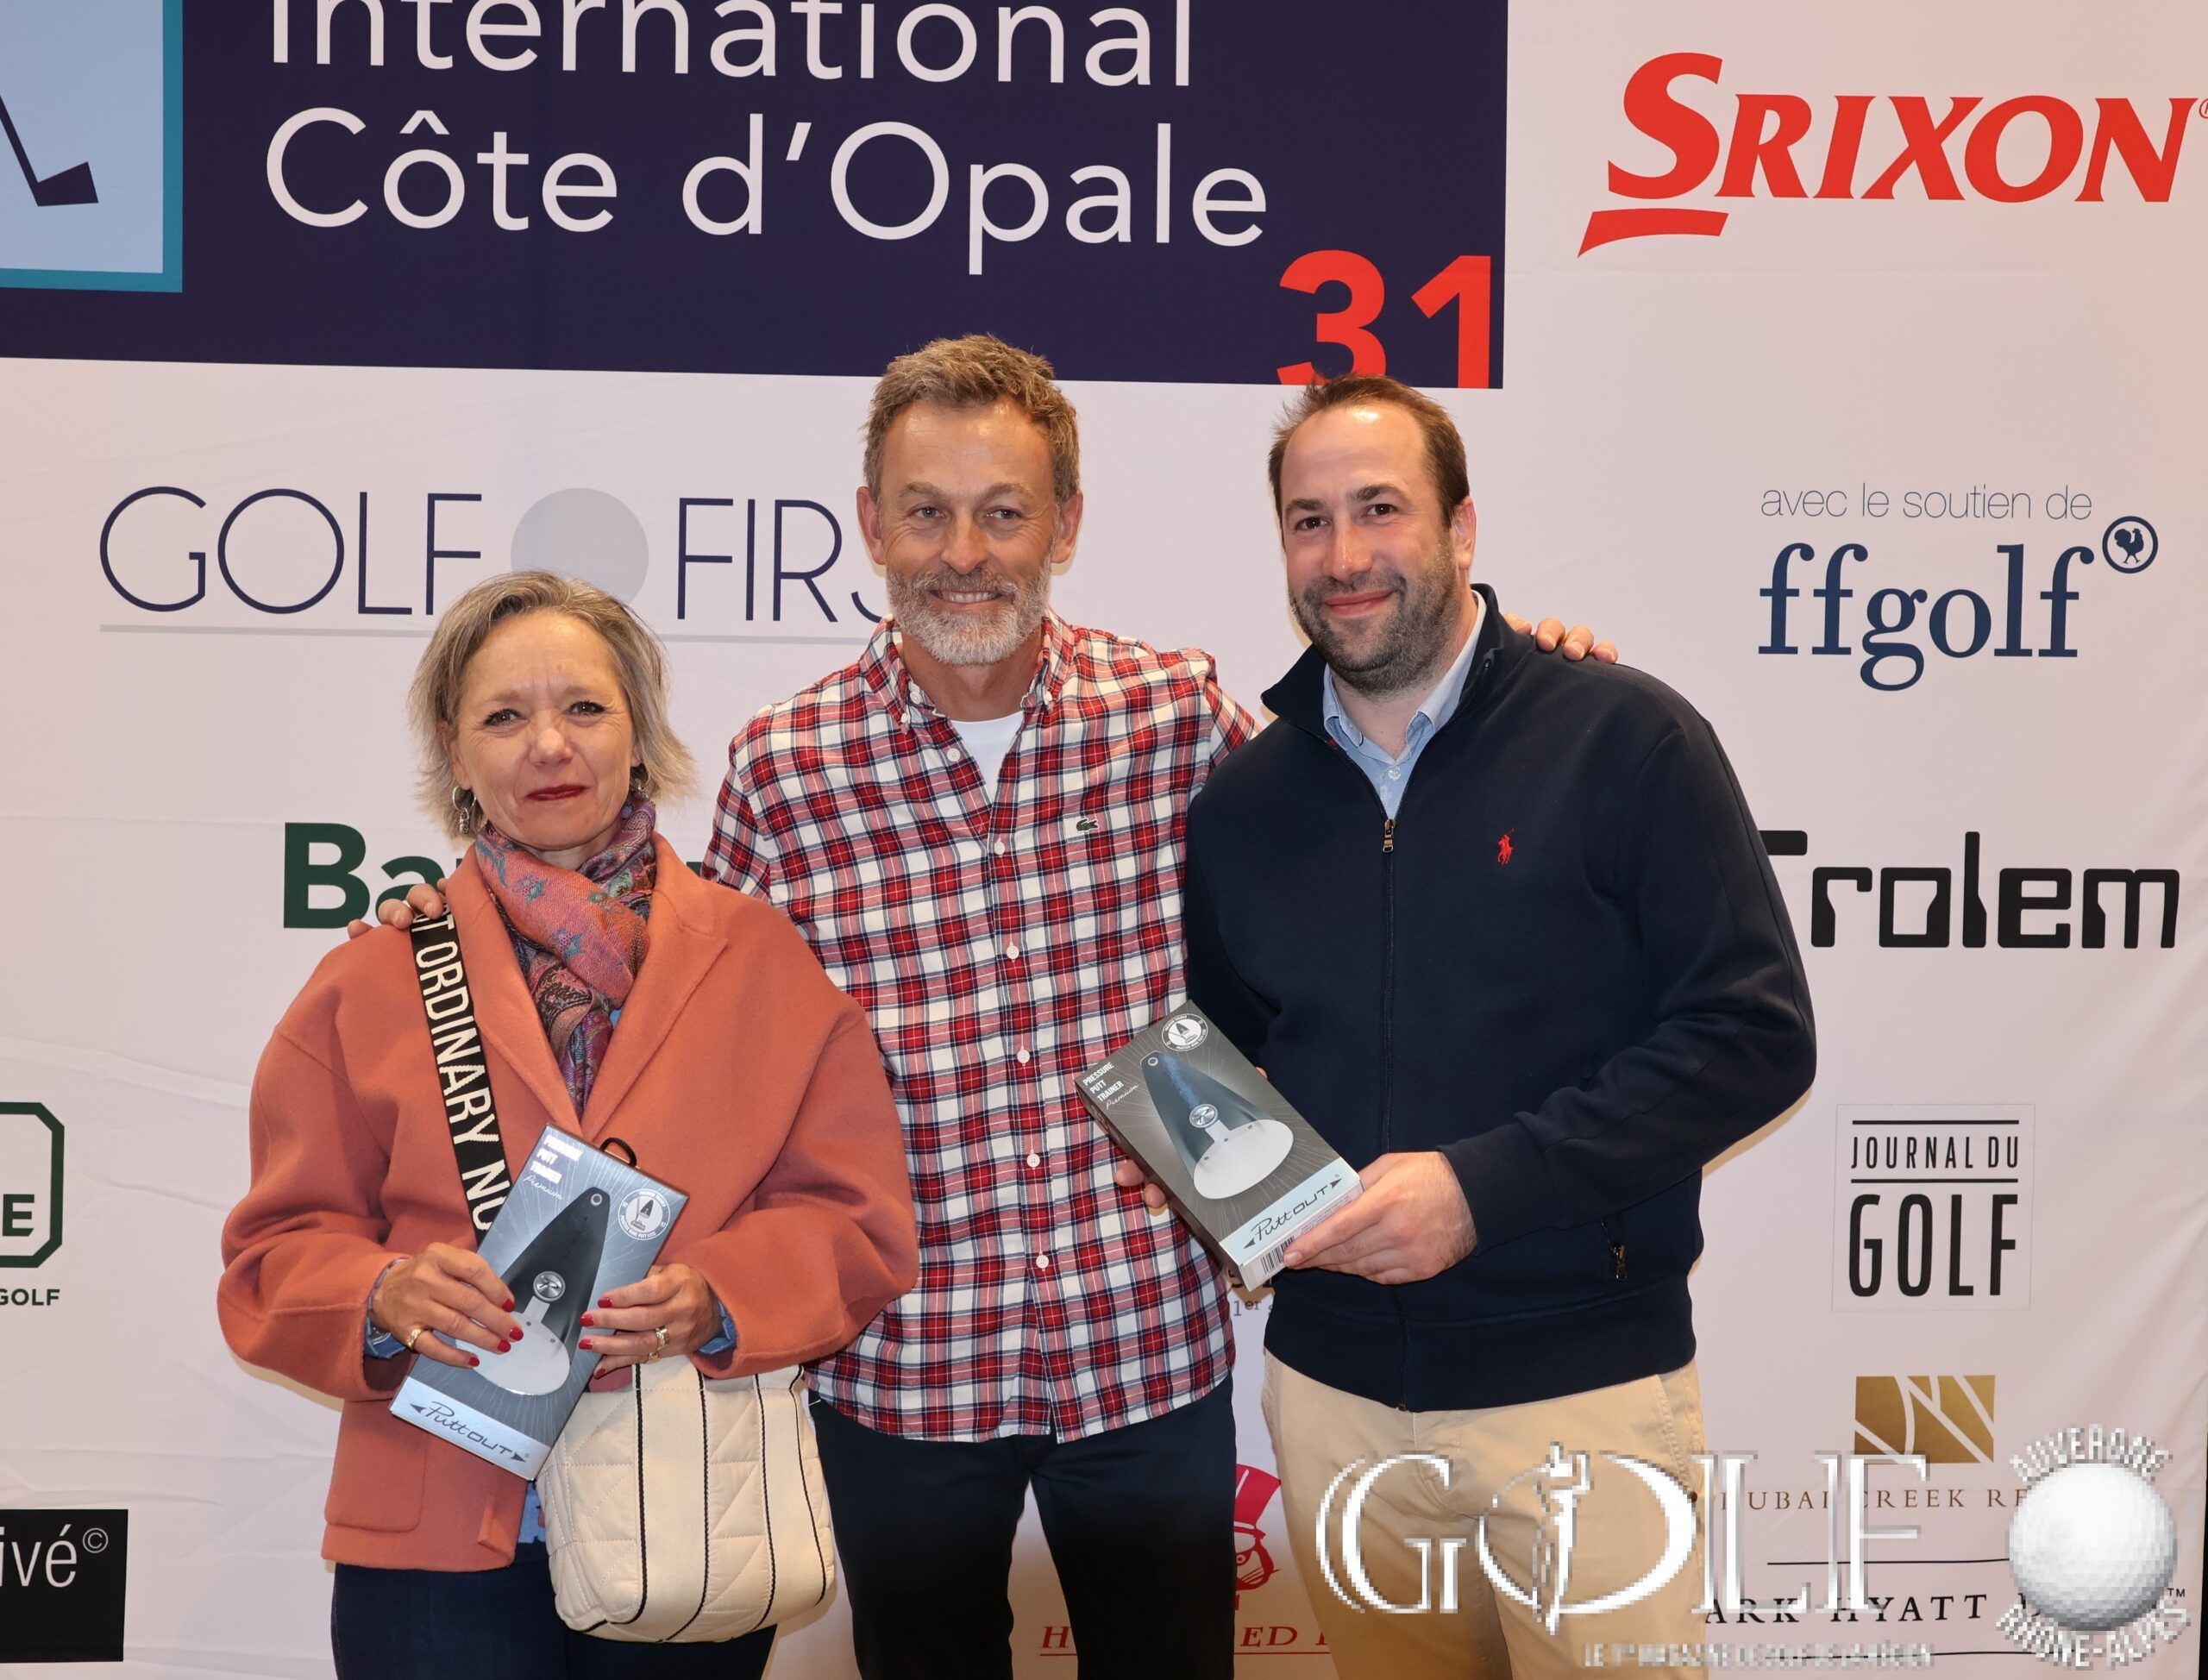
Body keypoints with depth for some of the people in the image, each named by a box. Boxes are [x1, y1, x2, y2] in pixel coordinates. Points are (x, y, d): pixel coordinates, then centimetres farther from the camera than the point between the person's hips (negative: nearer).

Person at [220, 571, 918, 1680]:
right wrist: (389, 1296, -17)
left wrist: (712, 1299, -17)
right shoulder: (370, 983, 5)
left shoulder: (766, 959, 4)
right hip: (439, 1541, 0)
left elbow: (856, 1217, 0)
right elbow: (280, 1253, 4)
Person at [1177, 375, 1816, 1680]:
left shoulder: (1624, 739, -8)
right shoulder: (1245, 799, 6)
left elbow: (1755, 1033, -12)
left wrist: (1484, 1185, -18)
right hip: (1335, 1388, 4)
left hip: (1585, 1385, -4)